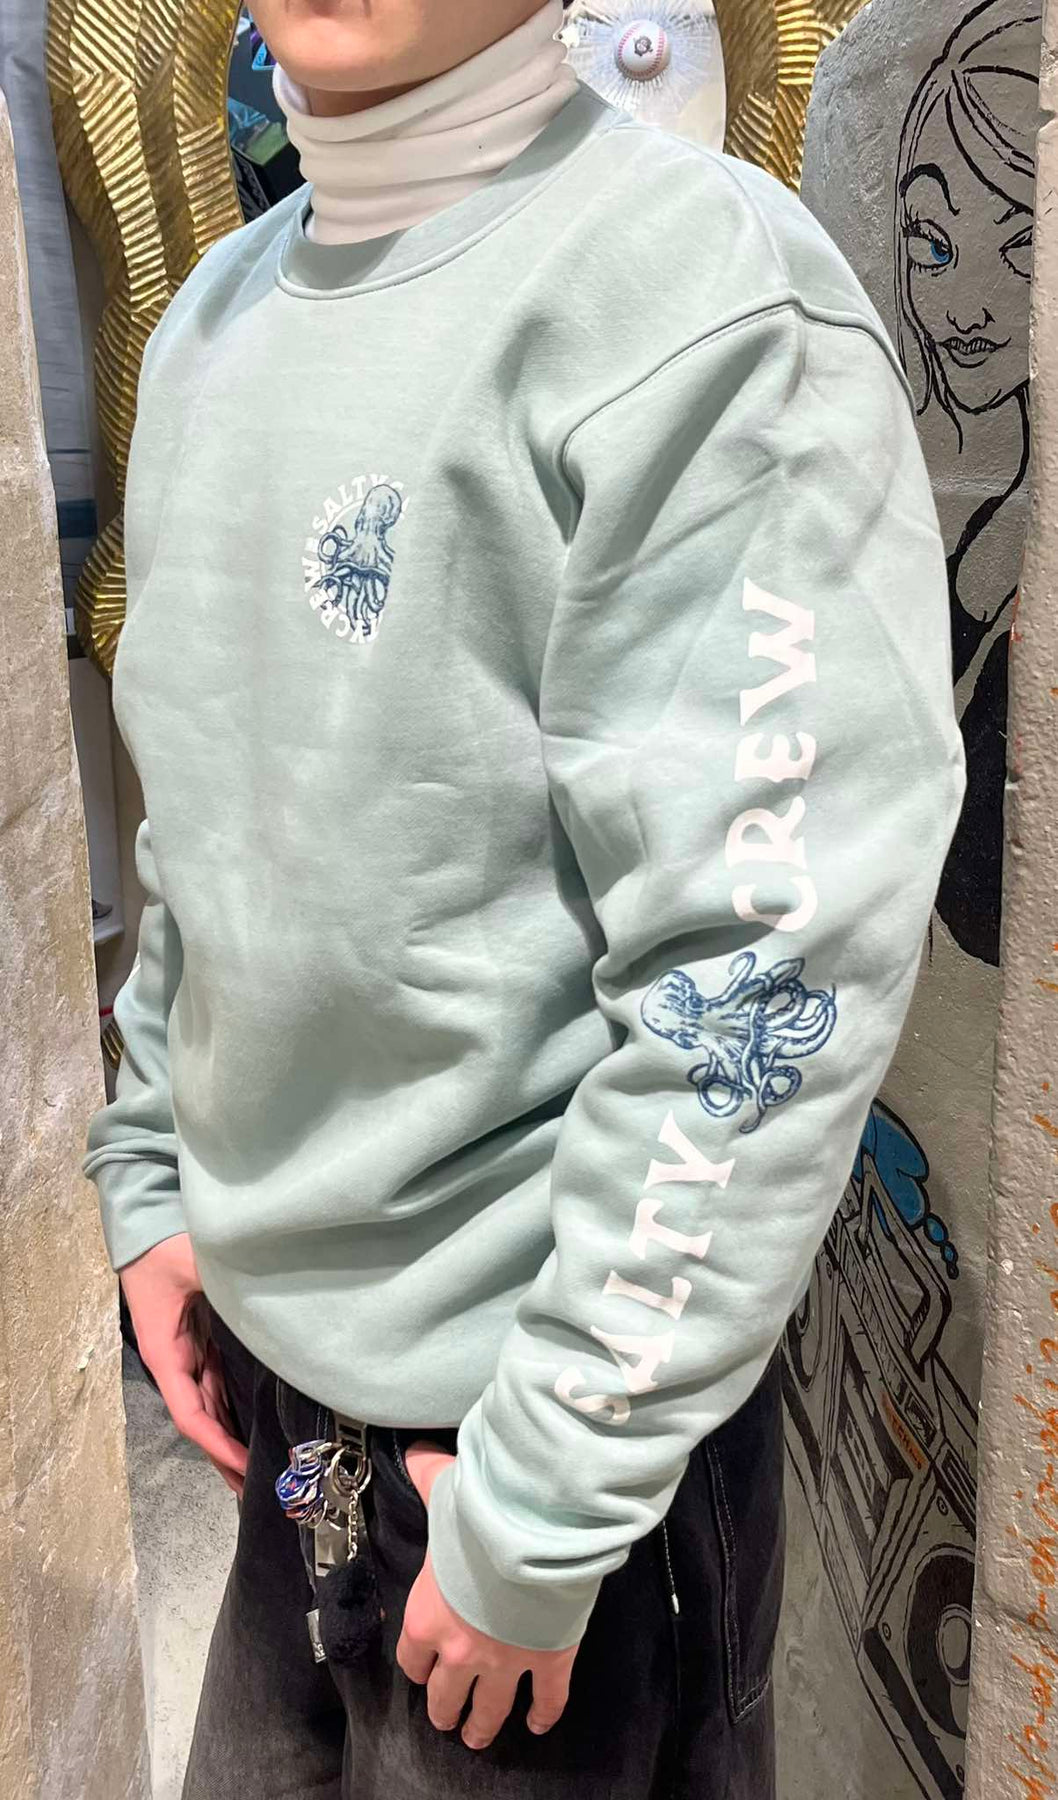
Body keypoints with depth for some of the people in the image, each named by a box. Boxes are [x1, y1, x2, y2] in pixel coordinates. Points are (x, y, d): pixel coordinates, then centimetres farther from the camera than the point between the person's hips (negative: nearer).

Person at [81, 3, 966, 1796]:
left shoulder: (701, 291, -17)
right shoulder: (212, 319, 7)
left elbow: (768, 973, -21)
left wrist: (544, 1497, -17)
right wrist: (155, 1176, 10)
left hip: (571, 1406, -6)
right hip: (280, 1364, 7)